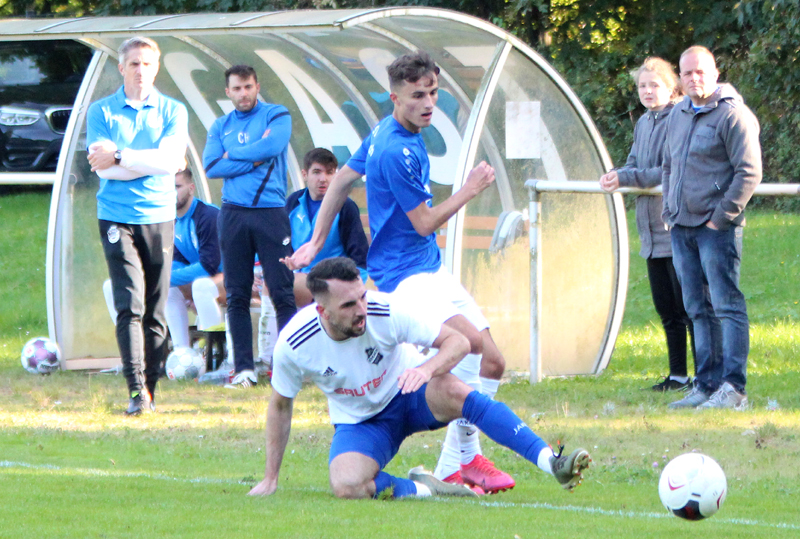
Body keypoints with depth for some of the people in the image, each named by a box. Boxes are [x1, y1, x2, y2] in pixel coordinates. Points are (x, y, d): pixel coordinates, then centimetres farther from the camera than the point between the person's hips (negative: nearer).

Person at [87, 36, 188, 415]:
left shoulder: (173, 112, 7)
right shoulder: (101, 112, 5)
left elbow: (169, 158, -10)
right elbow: (103, 168, -7)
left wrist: (120, 157, -12)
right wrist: (151, 163, -9)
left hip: (159, 217, 2)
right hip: (116, 217, -2)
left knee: (155, 312, 3)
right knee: (130, 305, -13)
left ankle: (150, 390, 10)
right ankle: (136, 390, -19)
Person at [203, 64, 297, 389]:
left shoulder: (276, 116, 6)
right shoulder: (221, 126, 15)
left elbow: (273, 146, -13)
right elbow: (211, 167, 0)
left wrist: (234, 155, -1)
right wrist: (256, 158, -7)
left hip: (270, 212, -3)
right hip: (233, 213, 3)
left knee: (282, 292, -6)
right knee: (237, 295, 3)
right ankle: (244, 368, 6)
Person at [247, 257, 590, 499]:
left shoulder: (387, 311, -25)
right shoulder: (293, 345, -22)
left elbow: (458, 341, -21)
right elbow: (280, 405, -4)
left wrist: (427, 369, -43)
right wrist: (271, 478, 0)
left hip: (409, 392, -1)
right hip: (359, 421, 1)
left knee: (452, 392, -37)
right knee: (346, 486, -34)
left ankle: (552, 463, -43)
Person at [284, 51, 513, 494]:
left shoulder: (386, 133, 10)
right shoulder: (396, 150, -20)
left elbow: (342, 179, 20)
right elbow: (424, 223, -15)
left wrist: (316, 242, 25)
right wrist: (469, 190, -3)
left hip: (432, 270, 10)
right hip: (405, 274, -10)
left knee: (492, 364, 5)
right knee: (473, 342, -31)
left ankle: (453, 465, 11)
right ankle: (465, 455, -23)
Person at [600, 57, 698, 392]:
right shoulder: (644, 123, 15)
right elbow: (634, 164, 19)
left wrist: (626, 179, -16)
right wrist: (616, 176, -3)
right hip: (653, 233, 8)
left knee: (689, 307, -5)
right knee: (667, 310, 12)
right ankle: (678, 375, 19)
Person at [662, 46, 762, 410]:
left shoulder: (732, 114, -9)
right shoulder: (678, 115, 16)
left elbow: (749, 172, -13)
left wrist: (721, 217, -15)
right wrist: (670, 211, 16)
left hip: (717, 228, -8)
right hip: (682, 228, 8)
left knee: (727, 305, -8)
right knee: (698, 309, 9)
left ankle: (733, 388, -9)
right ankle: (707, 384, 13)